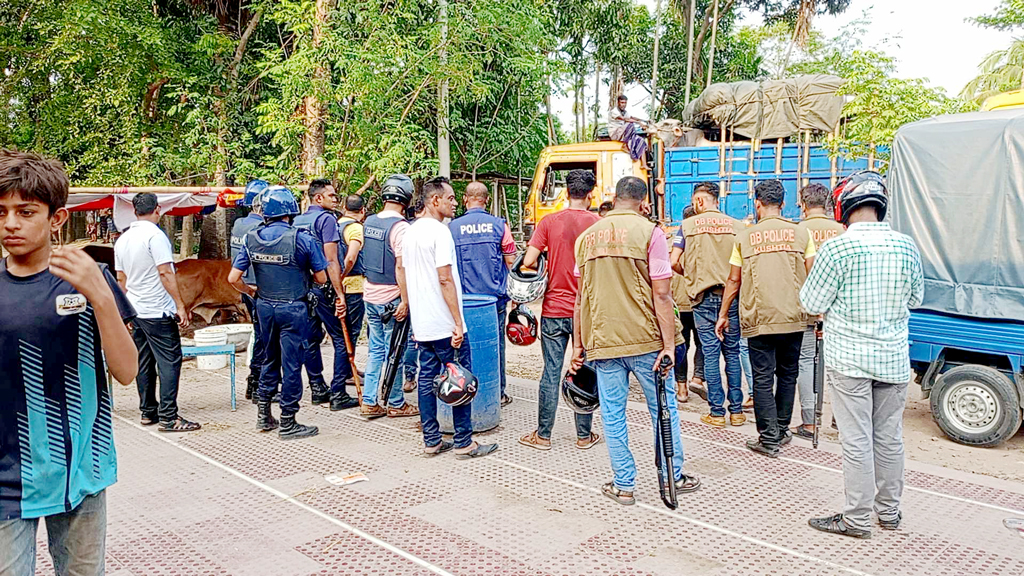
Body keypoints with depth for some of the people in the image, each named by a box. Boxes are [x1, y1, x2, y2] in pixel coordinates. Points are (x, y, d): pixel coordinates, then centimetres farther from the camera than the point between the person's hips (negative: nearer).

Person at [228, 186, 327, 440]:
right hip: (293, 308, -5)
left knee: (271, 359, 21)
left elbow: (233, 278, -2)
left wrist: (250, 291, 17)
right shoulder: (302, 239, -15)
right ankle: (288, 423, 11)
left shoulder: (252, 238, -2)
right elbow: (321, 278, -9)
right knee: (291, 364, 3)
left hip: (265, 307, 5)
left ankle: (264, 415, 28)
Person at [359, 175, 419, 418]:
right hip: (391, 299, -7)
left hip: (370, 296, 7)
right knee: (393, 353, 3)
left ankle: (369, 402, 15)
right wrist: (405, 300, -20)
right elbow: (401, 266, -22)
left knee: (376, 349, 14)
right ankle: (396, 404, 14)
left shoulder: (369, 222, 8)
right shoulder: (400, 226, -17)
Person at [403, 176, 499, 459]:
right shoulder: (440, 231, -15)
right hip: (444, 324, -9)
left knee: (426, 378, 10)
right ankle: (463, 442, 6)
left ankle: (431, 440, 16)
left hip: (421, 324, 9)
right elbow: (445, 279, -20)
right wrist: (458, 322, -18)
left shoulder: (410, 232, 13)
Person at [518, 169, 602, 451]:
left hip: (554, 309, 0)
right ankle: (584, 435, 18)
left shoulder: (550, 222, -3)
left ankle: (543, 435, 15)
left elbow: (528, 261, -8)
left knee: (551, 372, 7)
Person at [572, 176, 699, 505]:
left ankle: (624, 486, 17)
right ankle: (674, 478, 24)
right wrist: (669, 344, -10)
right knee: (663, 410, 12)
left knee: (612, 414, 10)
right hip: (646, 340, -3)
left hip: (602, 340, 3)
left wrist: (578, 345, 16)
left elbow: (581, 297, 11)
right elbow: (661, 294, -11)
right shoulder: (649, 232, -6)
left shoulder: (587, 237, 8)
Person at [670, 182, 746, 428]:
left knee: (710, 354, 3)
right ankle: (736, 410, 15)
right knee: (732, 352, 10)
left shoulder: (688, 225, -1)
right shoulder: (737, 225, 3)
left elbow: (674, 262, -6)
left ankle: (716, 412, 7)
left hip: (704, 297, -2)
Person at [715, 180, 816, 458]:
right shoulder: (800, 233, 2)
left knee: (763, 379, 4)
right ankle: (782, 431, 26)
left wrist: (723, 315, 14)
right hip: (793, 318, 2)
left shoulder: (745, 237, 1)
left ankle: (769, 438, 4)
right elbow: (811, 277, 1)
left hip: (759, 320, -2)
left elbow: (734, 281, 4)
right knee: (787, 375, 16)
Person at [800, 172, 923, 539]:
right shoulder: (906, 246, -1)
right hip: (894, 357, 5)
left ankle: (857, 519, 10)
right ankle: (890, 512, 29)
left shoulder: (838, 248, -15)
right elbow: (916, 298, 13)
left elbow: (813, 304, -10)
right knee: (889, 437, 15)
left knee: (856, 440, 2)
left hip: (849, 358, -5)